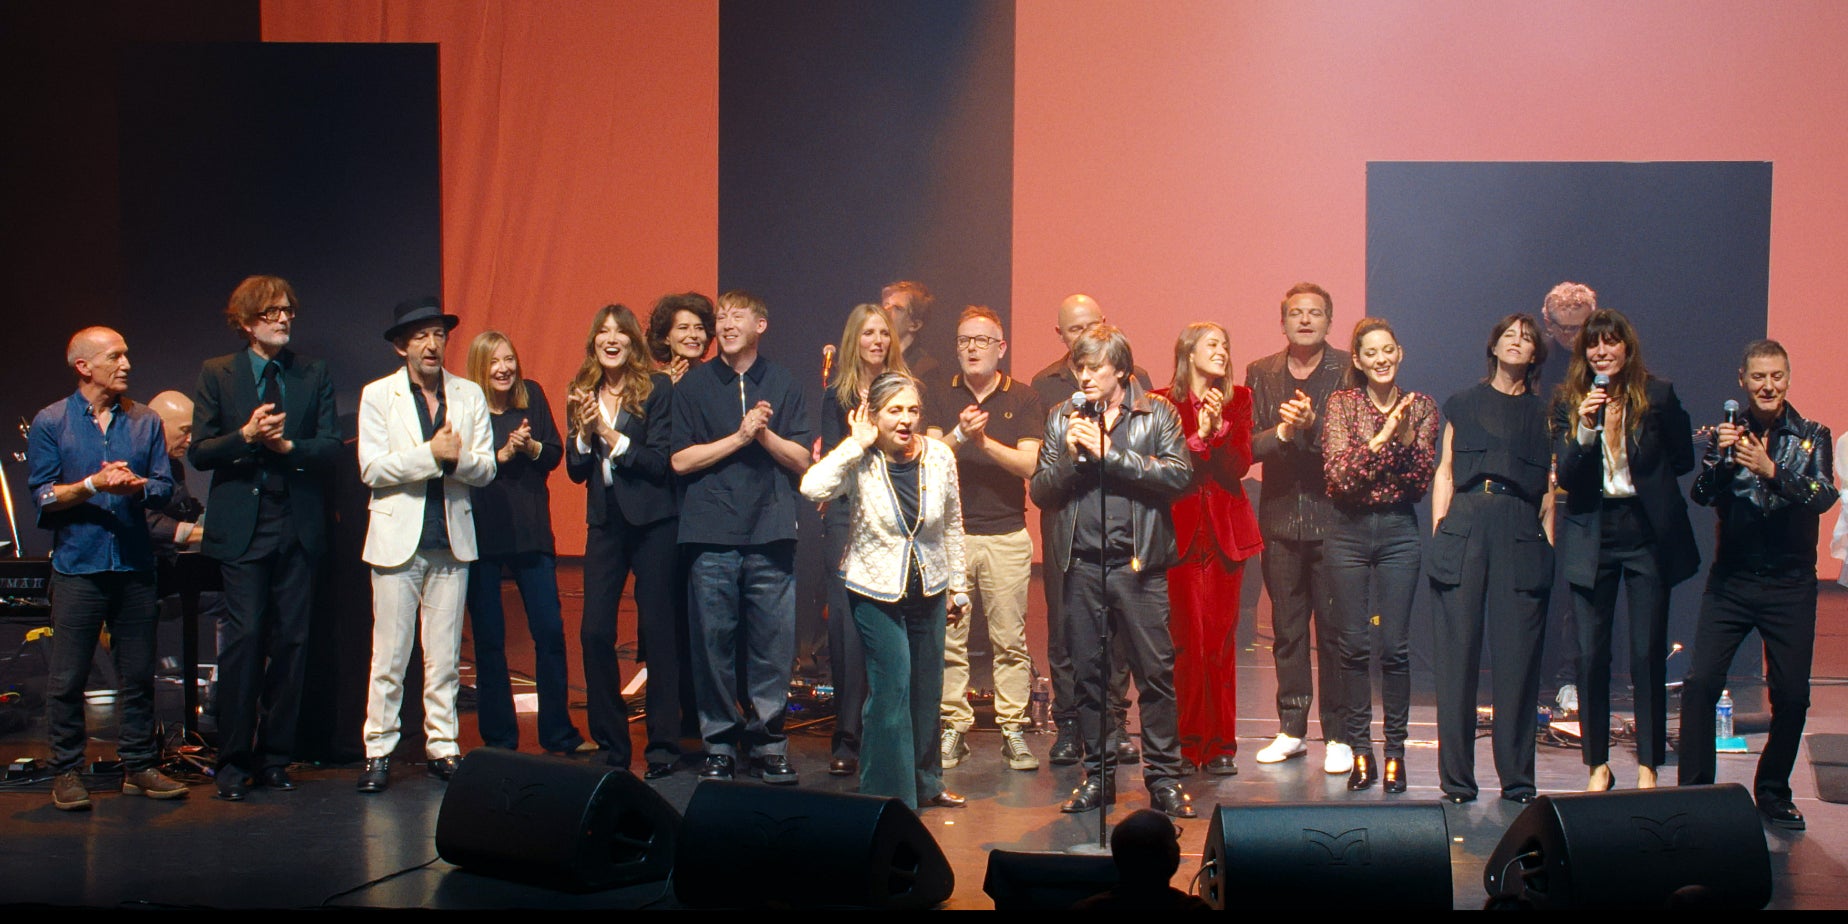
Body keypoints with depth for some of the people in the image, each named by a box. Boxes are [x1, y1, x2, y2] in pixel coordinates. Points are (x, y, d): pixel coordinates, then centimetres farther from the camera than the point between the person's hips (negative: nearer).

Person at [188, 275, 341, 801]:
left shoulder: (314, 376, 10)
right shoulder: (217, 374, 7)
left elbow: (331, 449, 3)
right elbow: (199, 452, 1)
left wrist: (287, 445, -15)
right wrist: (246, 436, -15)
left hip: (298, 526, 2)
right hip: (242, 528, -2)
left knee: (292, 640, 2)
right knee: (244, 637, -8)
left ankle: (274, 757, 12)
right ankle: (234, 761, 1)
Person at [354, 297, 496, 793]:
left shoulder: (470, 395, 10)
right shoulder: (378, 395, 3)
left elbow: (486, 468, 5)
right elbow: (372, 468, -8)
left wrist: (457, 457, -16)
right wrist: (431, 453, -16)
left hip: (452, 540, 2)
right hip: (398, 538, -2)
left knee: (445, 655, 5)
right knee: (389, 654, -2)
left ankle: (443, 746, 13)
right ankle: (379, 751, 6)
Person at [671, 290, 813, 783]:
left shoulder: (783, 385, 12)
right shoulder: (693, 385, 9)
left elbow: (802, 460, 7)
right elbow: (681, 459, 0)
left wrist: (765, 434, -8)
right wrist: (740, 436, -6)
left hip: (770, 535, 1)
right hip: (712, 537, -1)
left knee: (774, 641, -1)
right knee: (714, 641, 0)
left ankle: (767, 741, 11)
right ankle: (719, 743, 11)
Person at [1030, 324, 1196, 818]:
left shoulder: (1158, 415, 4)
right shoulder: (1062, 419, 13)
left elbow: (1179, 476, -10)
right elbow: (1040, 491, 9)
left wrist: (1109, 453, -12)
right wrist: (1070, 456, -9)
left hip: (1138, 563, -3)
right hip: (1082, 563, 3)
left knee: (1156, 671, -3)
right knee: (1087, 672, 7)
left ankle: (1163, 776, 6)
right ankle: (1097, 774, 17)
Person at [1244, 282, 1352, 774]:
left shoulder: (1350, 372, -1)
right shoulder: (1260, 374, 8)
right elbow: (1248, 445, 1)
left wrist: (1312, 426, -24)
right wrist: (1282, 431, -17)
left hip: (1333, 517, -3)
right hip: (1281, 518, 3)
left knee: (1335, 629, 0)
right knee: (1286, 630, 11)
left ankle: (1339, 734, 9)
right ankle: (1291, 729, 21)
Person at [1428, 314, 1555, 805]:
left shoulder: (1543, 414, 16)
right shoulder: (1463, 404, 16)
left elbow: (1549, 489, 13)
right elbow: (1444, 473, 12)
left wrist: (1548, 544, 3)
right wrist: (1438, 533, 2)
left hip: (1521, 532, 0)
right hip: (1464, 524, 0)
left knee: (1518, 656, -3)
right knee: (1457, 654, -2)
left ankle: (1517, 777, 5)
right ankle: (1456, 777, 3)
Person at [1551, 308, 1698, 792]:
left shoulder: (1658, 394, -1)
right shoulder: (1568, 401, 1)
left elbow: (1683, 459, 9)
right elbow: (1565, 475, -7)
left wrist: (1645, 479, 2)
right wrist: (1585, 427, -19)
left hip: (1647, 532, -1)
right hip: (1591, 537, 1)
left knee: (1648, 654, 1)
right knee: (1590, 656, 3)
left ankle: (1648, 765, 12)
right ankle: (1598, 763, 15)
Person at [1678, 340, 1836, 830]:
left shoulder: (1812, 436, 4)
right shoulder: (1729, 433, 5)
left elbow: (1822, 497, -12)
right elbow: (1702, 495, -6)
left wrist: (1770, 470, -26)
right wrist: (1719, 459, -25)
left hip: (1790, 585, 0)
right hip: (1731, 582, 0)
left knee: (1791, 696, 2)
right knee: (1700, 684, -10)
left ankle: (1773, 793, 19)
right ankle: (1694, 790, -1)